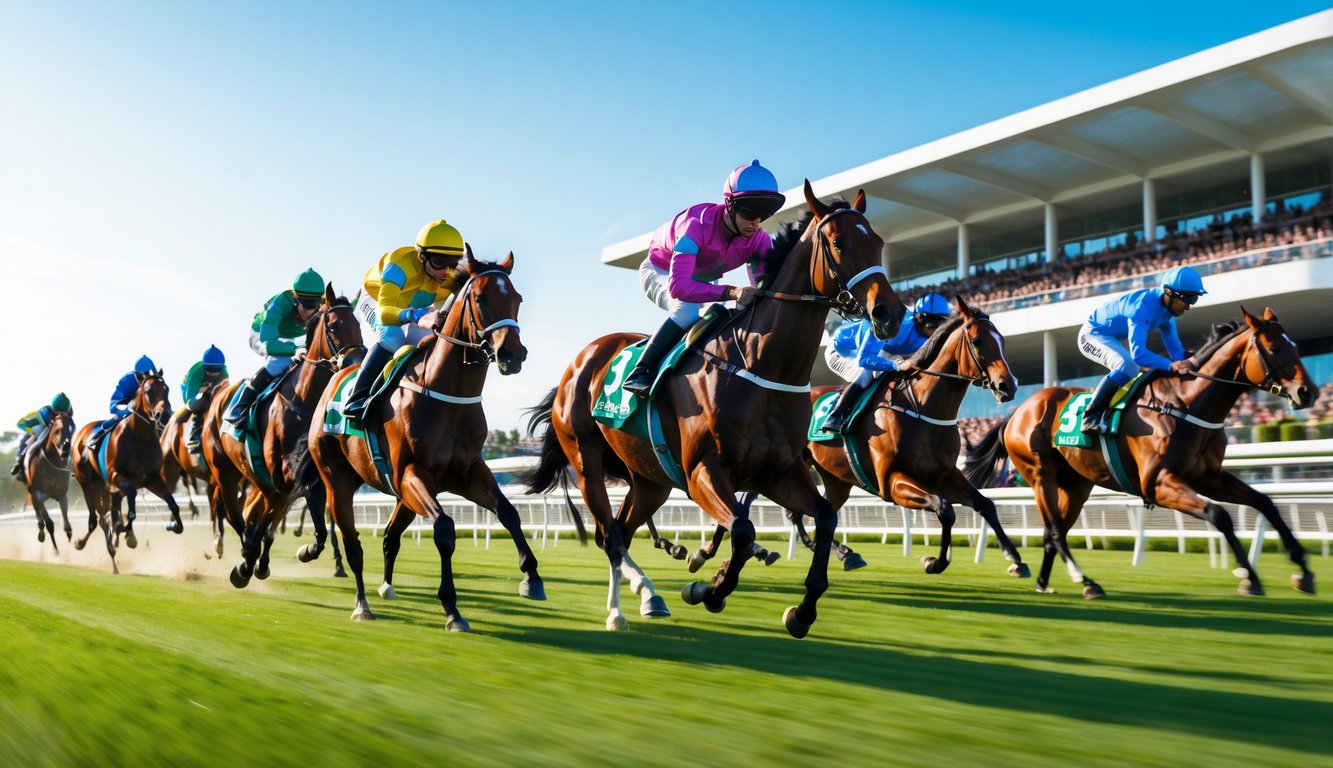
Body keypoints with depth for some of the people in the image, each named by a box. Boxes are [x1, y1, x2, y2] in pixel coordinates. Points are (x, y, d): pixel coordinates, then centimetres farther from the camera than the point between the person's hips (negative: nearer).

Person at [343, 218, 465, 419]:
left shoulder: (451, 276, -24)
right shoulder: (400, 266, -41)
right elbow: (383, 312, -52)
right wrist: (410, 315, -72)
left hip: (411, 309, 6)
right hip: (374, 301, -6)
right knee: (392, 337, -34)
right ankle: (356, 399, -33)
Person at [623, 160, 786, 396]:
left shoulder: (758, 240, -22)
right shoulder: (697, 226, -40)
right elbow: (678, 286, -52)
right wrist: (731, 292, -64)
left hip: (702, 281, 6)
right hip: (659, 273, -6)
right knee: (687, 311, -36)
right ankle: (639, 374, -27)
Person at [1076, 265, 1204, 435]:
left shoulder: (1167, 308, -5)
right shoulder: (1143, 306, -32)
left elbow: (1175, 348, -4)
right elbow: (1138, 353, -40)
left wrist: (1189, 360, -24)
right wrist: (1171, 365, -48)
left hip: (1110, 339, 10)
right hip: (1092, 334, -10)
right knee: (1128, 366, -32)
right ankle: (1089, 418, -28)